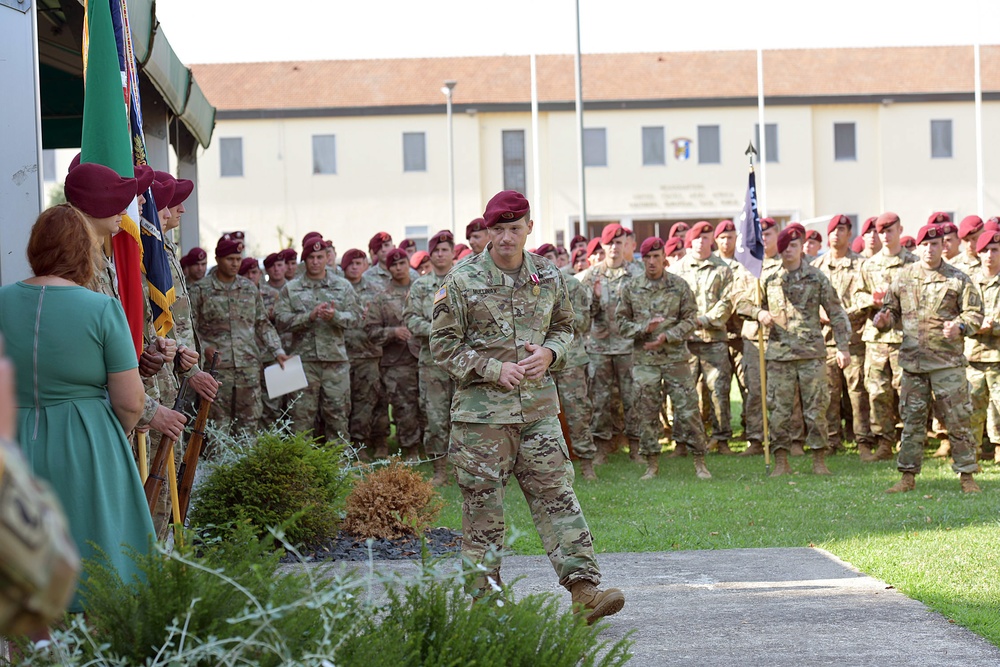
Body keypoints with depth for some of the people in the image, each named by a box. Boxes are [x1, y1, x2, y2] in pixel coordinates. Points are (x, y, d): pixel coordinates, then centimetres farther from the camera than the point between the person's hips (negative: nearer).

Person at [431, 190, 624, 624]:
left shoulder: (548, 277, 7)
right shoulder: (462, 281, -4)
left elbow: (563, 327, 20)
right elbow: (443, 343, -3)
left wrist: (549, 352, -3)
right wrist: (493, 369, -14)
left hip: (538, 406, 3)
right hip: (481, 410, -3)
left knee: (557, 495, -3)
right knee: (483, 504, 2)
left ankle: (584, 589, -7)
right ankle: (484, 599, 11)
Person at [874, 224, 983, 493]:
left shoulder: (958, 279, 2)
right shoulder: (903, 277, 10)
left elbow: (975, 312, 2)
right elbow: (892, 309, 19)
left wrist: (960, 327, -18)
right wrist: (883, 320, -4)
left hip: (948, 360, -2)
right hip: (913, 359, 3)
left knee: (957, 419, -2)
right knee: (912, 420, 6)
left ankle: (967, 476, 6)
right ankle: (908, 476, 13)